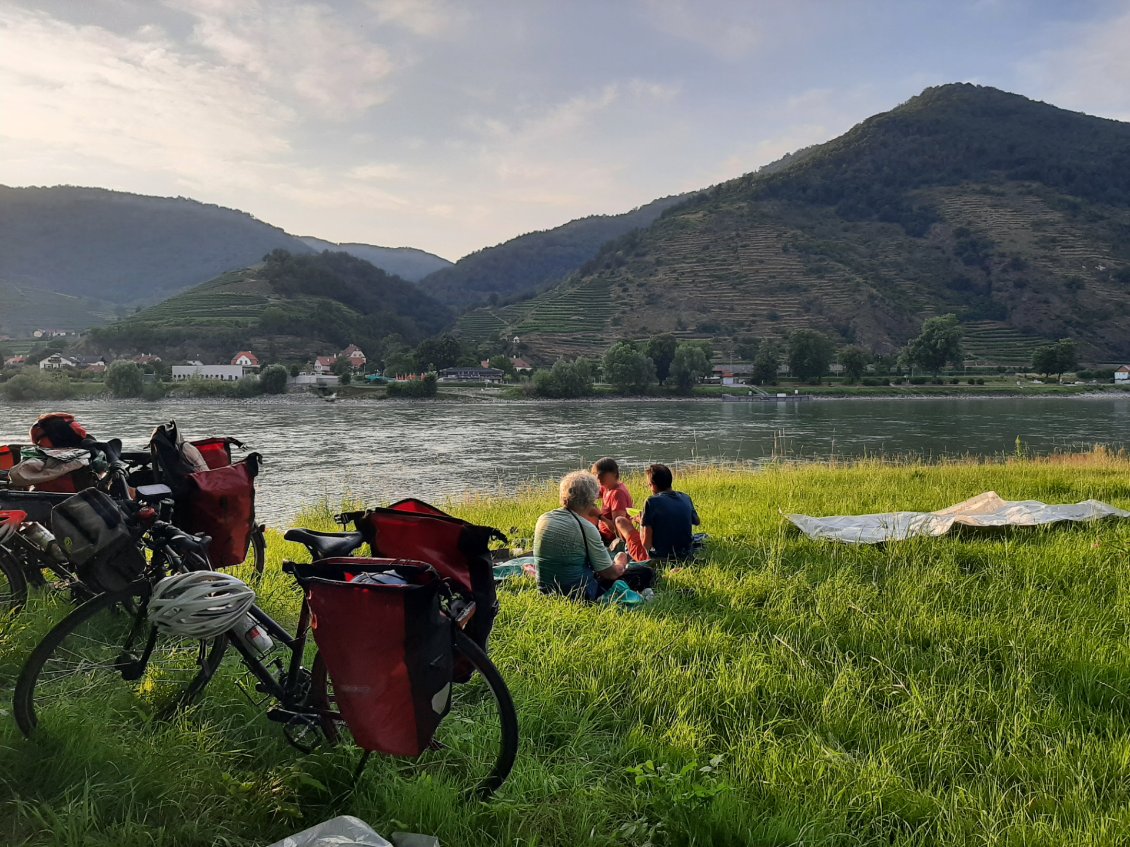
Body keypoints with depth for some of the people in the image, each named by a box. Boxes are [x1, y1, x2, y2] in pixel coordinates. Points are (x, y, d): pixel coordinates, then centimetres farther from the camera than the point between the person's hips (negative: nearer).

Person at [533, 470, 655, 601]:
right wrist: (620, 565, 12)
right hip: (578, 593, -7)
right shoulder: (586, 528, -20)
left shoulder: (543, 519, -2)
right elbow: (611, 573, -12)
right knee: (646, 573, 2)